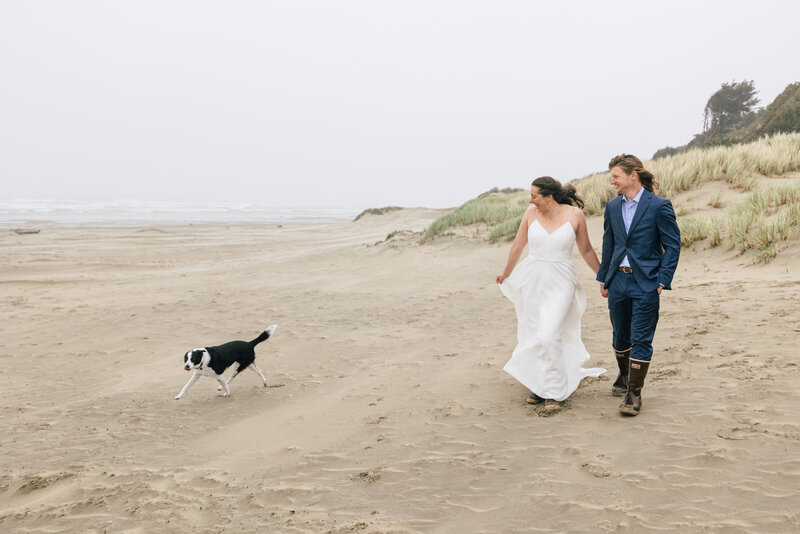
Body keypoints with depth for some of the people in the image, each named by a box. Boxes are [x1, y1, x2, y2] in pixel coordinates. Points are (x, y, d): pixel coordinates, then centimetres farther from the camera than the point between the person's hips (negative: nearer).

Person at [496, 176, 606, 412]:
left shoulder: (574, 214, -6)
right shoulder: (531, 213, 0)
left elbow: (586, 250, 6)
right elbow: (518, 245, 13)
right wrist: (506, 274, 25)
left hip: (560, 283, -3)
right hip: (531, 280, 3)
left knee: (549, 336, -15)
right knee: (531, 336, 8)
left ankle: (553, 393, -2)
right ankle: (538, 386, 25)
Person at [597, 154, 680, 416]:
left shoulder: (659, 206, -8)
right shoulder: (612, 207, 8)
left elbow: (673, 245, -6)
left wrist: (662, 281, -11)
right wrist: (603, 279, 15)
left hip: (645, 284, -5)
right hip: (618, 280, 5)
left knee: (641, 339, -2)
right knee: (620, 335, 17)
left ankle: (634, 393, 5)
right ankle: (623, 375, 39)